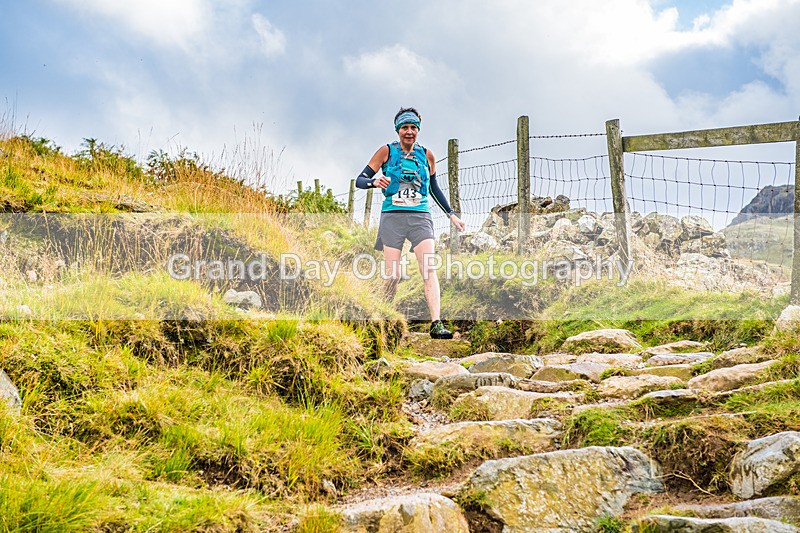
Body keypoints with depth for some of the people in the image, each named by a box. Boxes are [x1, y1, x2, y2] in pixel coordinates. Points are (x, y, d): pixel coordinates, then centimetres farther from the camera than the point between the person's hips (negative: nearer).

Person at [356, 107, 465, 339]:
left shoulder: (426, 155, 13)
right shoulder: (387, 151, 4)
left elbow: (434, 189, 25)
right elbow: (360, 180, 2)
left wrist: (451, 214, 20)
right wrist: (374, 182, -20)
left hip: (420, 217, 2)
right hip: (392, 216, -2)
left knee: (429, 269, -15)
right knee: (392, 275, -6)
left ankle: (436, 324, -22)